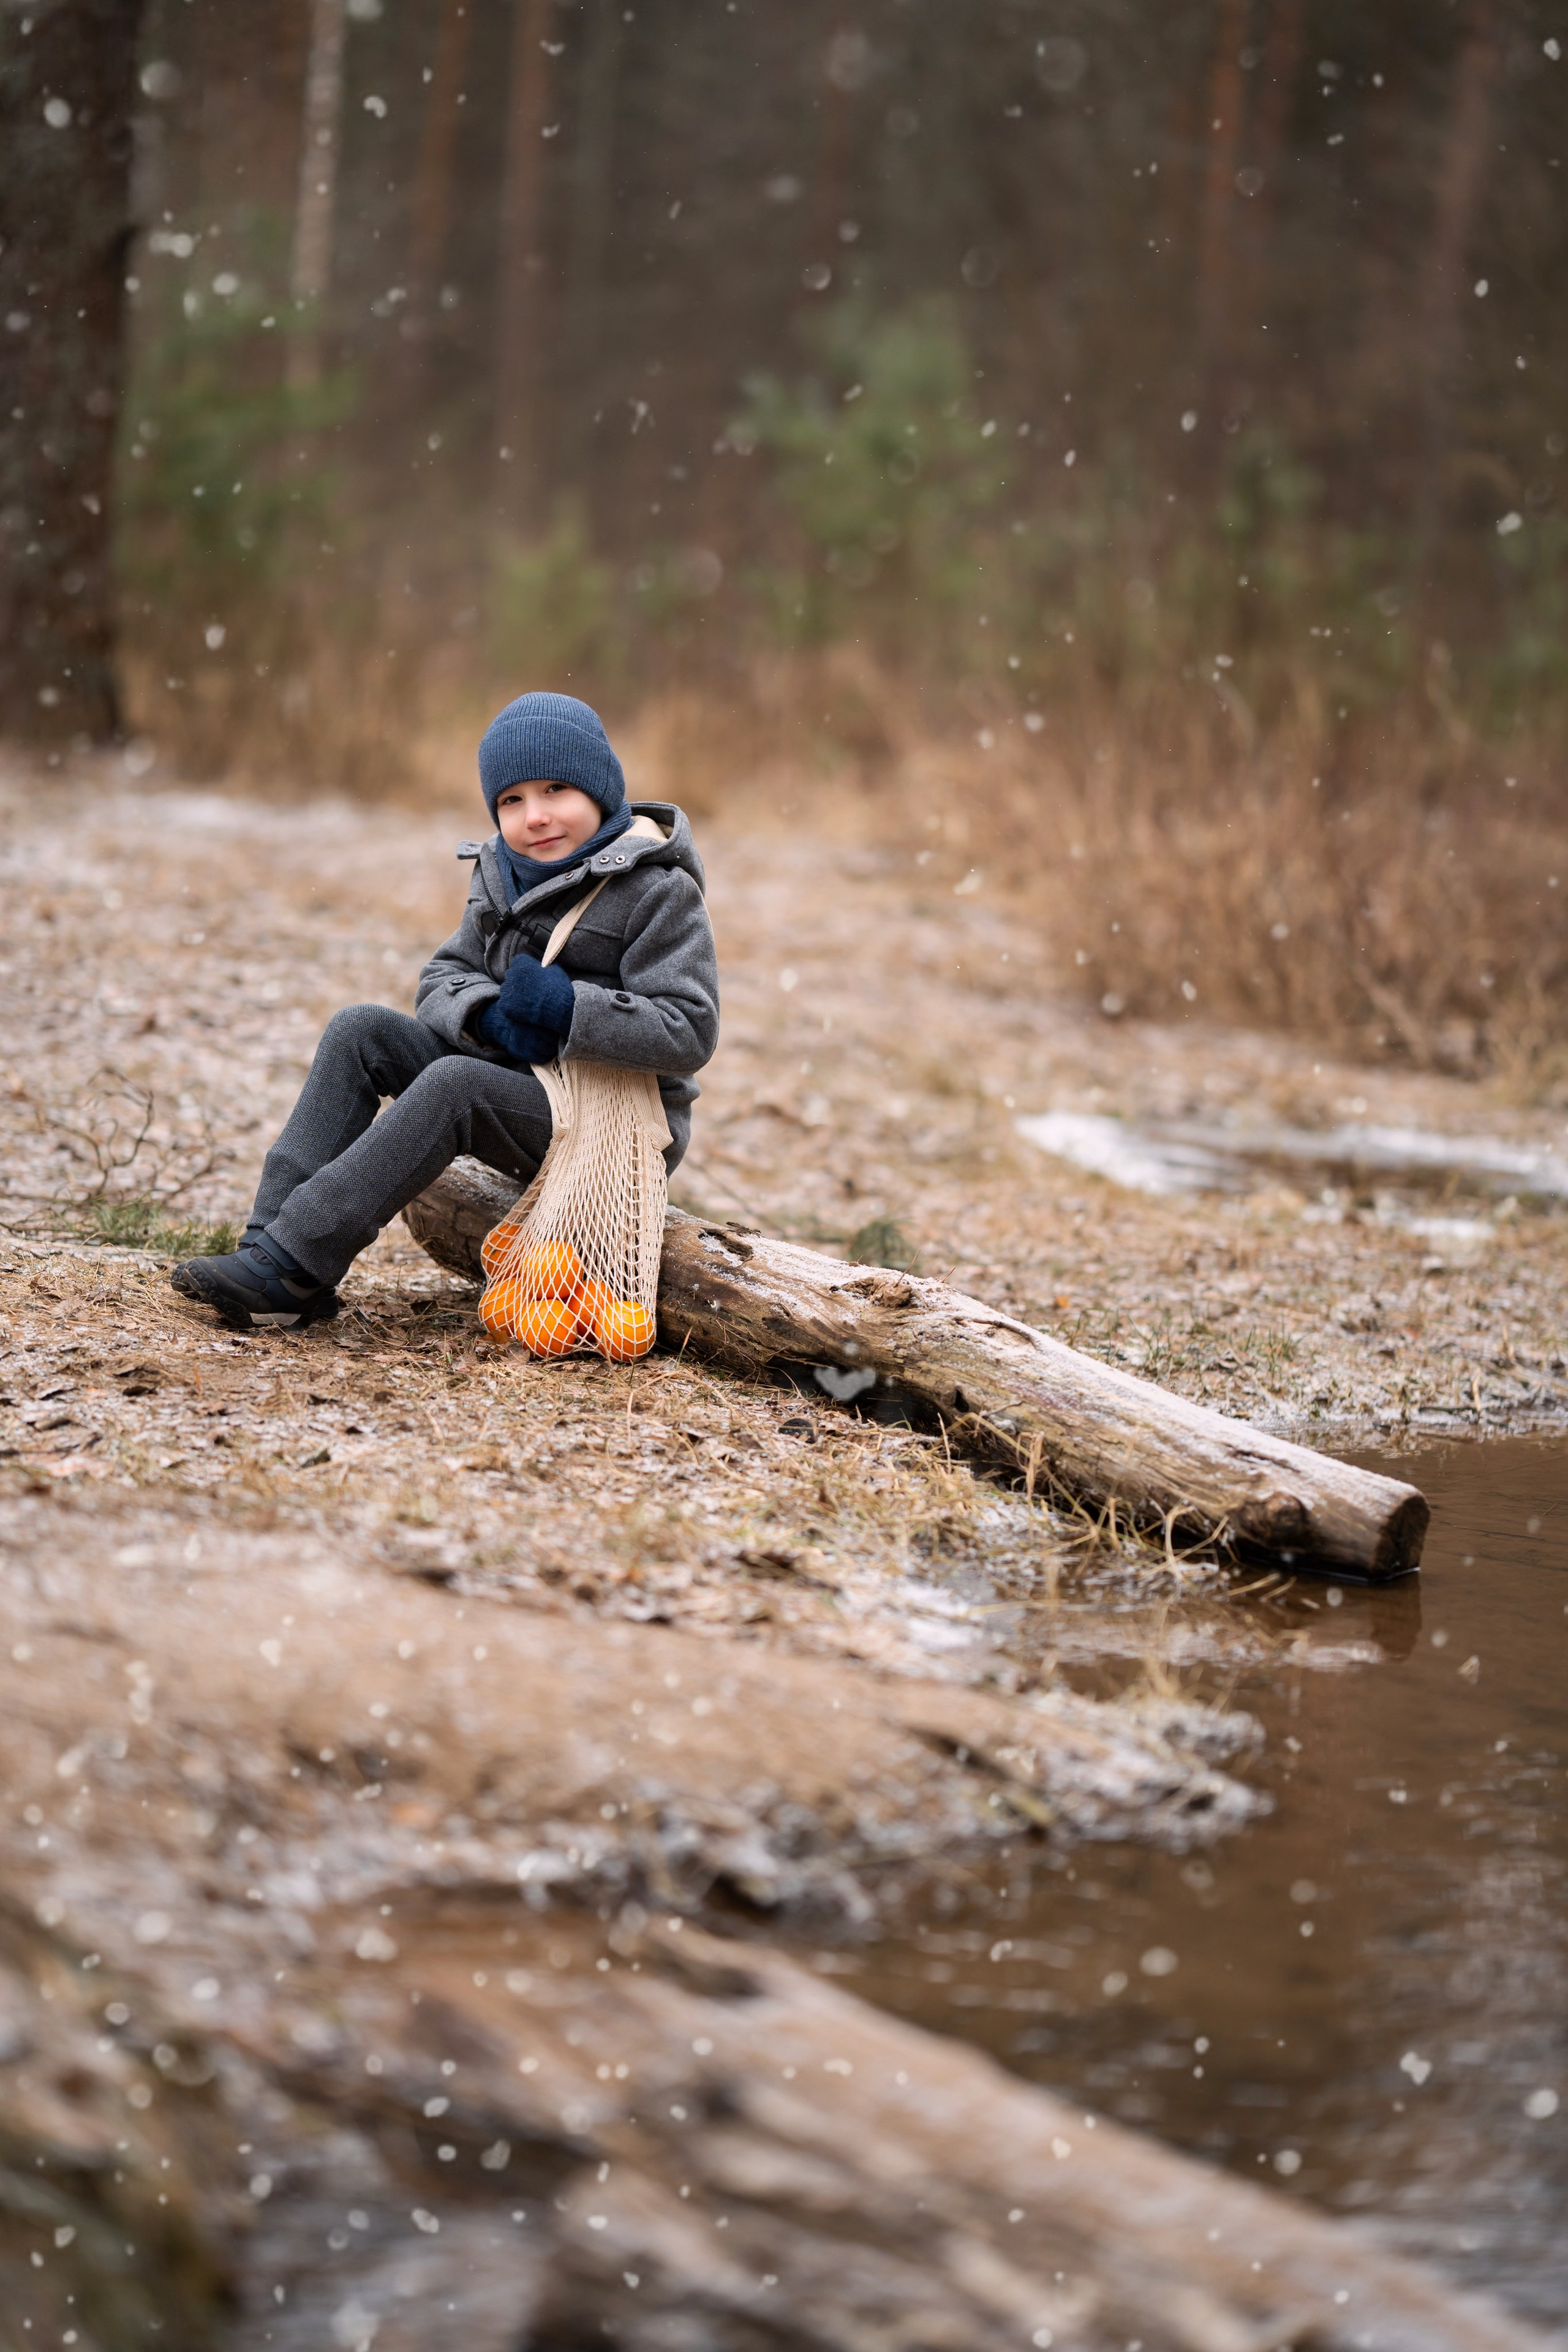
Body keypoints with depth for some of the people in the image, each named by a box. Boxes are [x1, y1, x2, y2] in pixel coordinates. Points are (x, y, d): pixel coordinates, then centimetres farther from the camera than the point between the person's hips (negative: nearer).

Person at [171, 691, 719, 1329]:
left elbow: (690, 1034, -18)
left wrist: (567, 1009, -26)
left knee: (454, 1082, -32)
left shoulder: (659, 893, -12)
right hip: (514, 1079, 8)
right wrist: (489, 1015, -16)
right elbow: (441, 979, 8)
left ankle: (287, 1270, -34)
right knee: (359, 1030, -8)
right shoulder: (502, 876, 11)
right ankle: (275, 1240, -19)